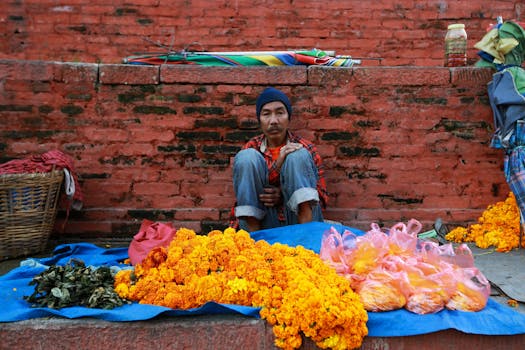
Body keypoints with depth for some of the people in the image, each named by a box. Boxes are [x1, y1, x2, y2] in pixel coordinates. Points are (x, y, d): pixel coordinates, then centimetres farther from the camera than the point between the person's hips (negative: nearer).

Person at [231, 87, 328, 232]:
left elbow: (322, 197, 3)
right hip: (263, 224, 1)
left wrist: (284, 195, -16)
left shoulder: (305, 148, 6)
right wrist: (277, 165, -17)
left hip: (300, 219, 0)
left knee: (299, 156, -16)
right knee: (247, 156, -17)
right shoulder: (251, 149, 8)